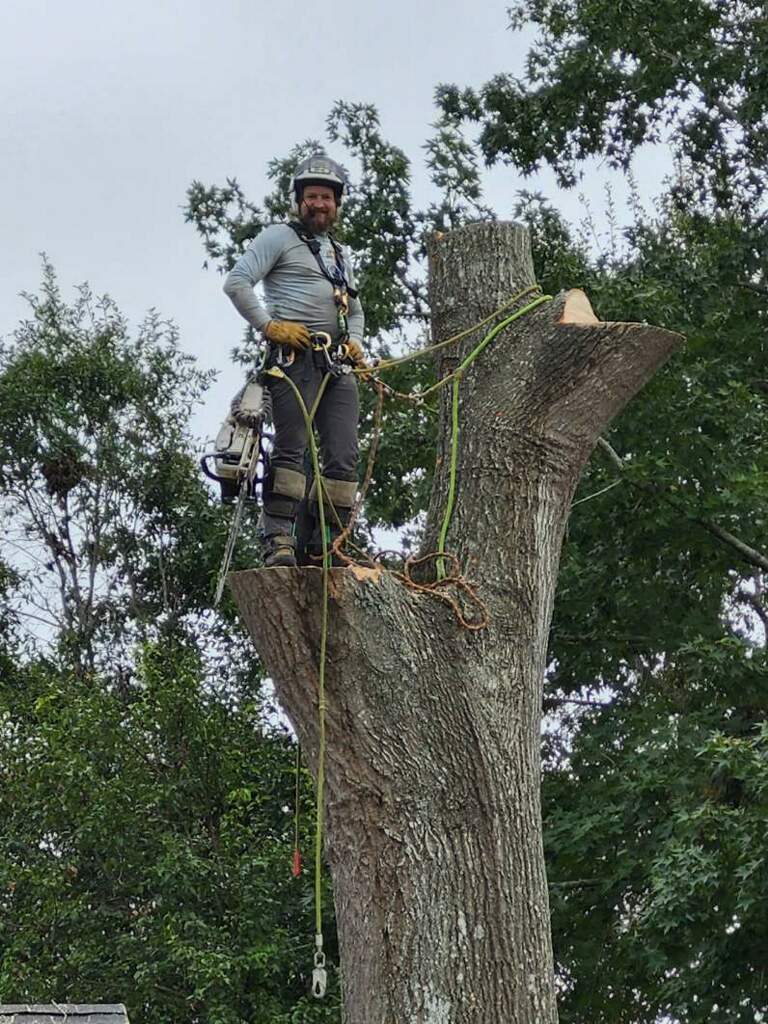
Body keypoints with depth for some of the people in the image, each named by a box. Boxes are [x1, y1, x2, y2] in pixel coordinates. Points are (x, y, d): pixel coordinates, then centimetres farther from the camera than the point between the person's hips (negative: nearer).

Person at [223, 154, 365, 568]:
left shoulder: (341, 253, 28)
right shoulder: (280, 237, 6)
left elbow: (355, 309, 36)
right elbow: (237, 282, -5)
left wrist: (355, 341, 15)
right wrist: (269, 324, -12)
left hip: (337, 363, 7)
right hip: (294, 354, -7)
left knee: (343, 457, -3)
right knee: (291, 449, -15)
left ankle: (326, 547, -2)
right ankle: (278, 542, -20)